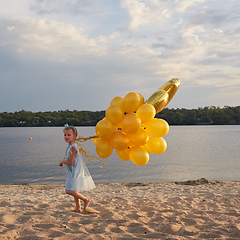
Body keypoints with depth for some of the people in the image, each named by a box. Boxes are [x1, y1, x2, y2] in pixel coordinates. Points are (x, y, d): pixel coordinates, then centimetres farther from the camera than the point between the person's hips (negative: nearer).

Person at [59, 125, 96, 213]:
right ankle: (78, 208, 26)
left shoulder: (73, 147, -19)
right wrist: (64, 161, 12)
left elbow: (71, 162, -22)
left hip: (76, 173, -10)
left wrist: (62, 162, -7)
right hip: (74, 172, 10)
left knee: (69, 190, -13)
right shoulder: (70, 146, 12)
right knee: (74, 190, 17)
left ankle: (86, 200, -4)